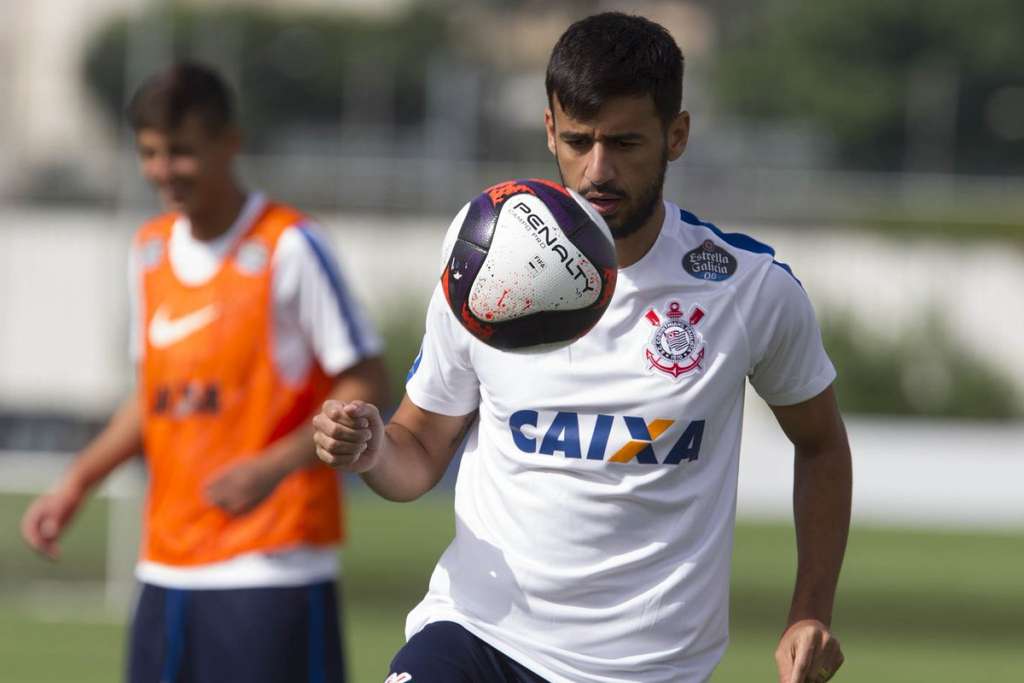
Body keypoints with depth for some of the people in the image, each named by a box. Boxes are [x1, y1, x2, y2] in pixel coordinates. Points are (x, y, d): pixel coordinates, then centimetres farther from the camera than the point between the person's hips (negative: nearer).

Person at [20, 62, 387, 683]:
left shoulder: (288, 247, -9)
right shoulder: (151, 250, 13)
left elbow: (366, 383, -8)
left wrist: (276, 466, -20)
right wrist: (78, 483, 13)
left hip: (274, 559, -7)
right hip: (169, 563, 7)